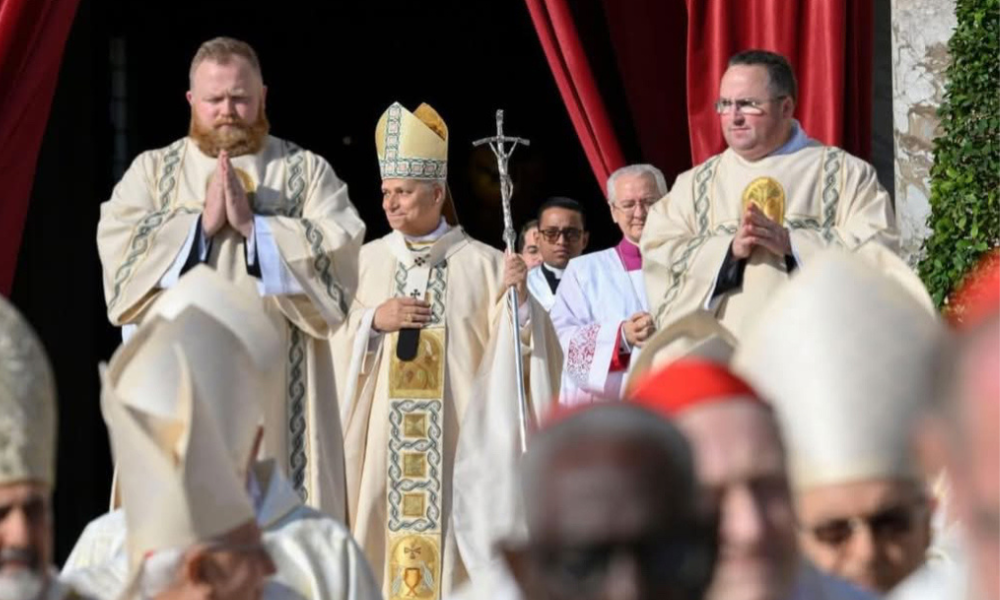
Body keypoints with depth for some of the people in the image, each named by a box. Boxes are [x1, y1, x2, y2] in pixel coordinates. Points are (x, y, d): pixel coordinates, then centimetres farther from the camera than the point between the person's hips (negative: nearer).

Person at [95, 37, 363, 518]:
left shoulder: (308, 172, 11)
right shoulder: (151, 171, 13)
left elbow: (340, 253, -5)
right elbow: (118, 252, -3)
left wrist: (254, 224, -10)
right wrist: (202, 221, -9)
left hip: (277, 389, 0)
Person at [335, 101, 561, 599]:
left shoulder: (482, 264, 1)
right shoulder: (364, 262, 7)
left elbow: (509, 352, -3)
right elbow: (329, 341, 6)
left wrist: (517, 299, -19)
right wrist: (373, 321, -8)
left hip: (457, 437, -2)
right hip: (381, 437, 2)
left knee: (453, 528, -4)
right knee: (383, 535, -1)